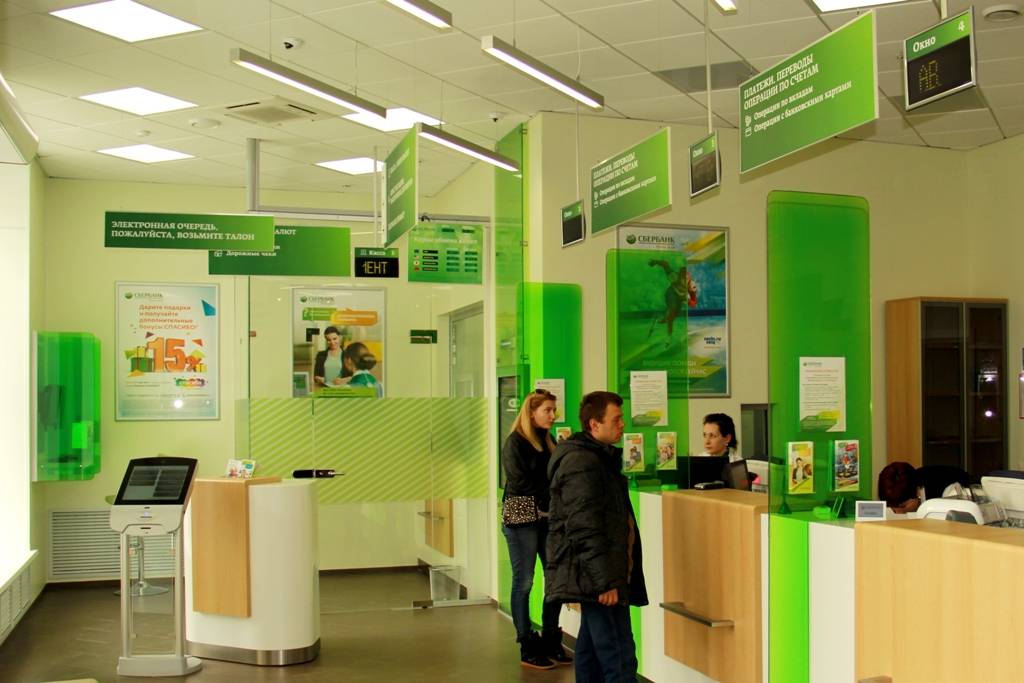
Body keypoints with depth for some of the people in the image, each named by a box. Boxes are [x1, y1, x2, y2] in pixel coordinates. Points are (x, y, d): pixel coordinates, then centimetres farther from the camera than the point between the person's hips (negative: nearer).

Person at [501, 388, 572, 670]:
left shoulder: (548, 441, 14)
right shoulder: (515, 442, -6)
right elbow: (521, 484, -11)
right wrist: (549, 500, -9)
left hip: (547, 519, 6)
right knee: (524, 583, 1)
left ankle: (550, 641, 16)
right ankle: (528, 647, 9)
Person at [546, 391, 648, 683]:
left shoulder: (599, 457, 16)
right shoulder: (582, 464, -16)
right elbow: (584, 529, -22)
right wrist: (605, 581, -22)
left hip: (594, 576, 11)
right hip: (596, 574, -11)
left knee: (592, 649, 15)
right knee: (619, 657, -11)